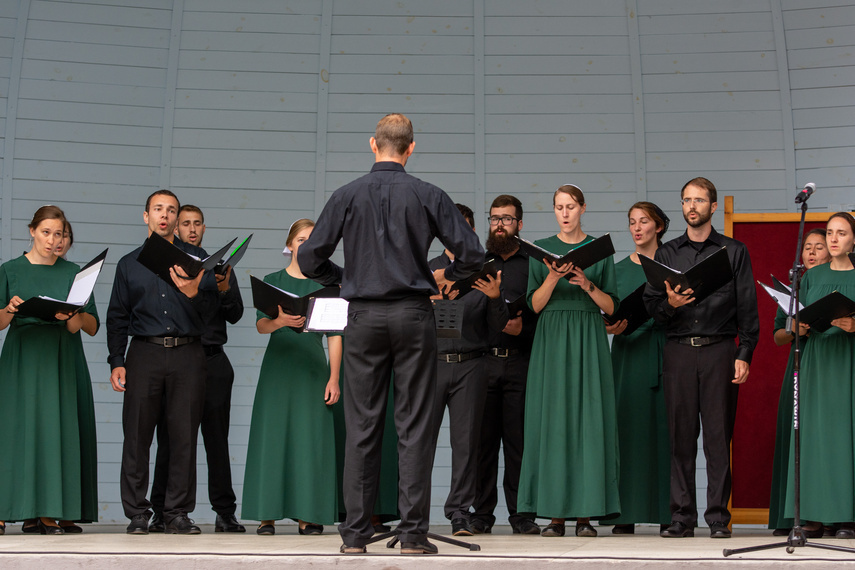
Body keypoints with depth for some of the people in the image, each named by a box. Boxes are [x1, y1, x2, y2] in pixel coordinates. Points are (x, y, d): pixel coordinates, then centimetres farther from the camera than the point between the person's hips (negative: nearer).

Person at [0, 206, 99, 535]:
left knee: (60, 428, -6)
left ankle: (52, 513, -4)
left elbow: (93, 327, 7)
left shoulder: (74, 273, 13)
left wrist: (74, 316, -13)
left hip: (63, 359, 1)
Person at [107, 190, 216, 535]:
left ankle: (178, 513, 5)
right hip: (144, 354, 1)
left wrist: (192, 292, -17)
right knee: (137, 435, -2)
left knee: (184, 435, -2)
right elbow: (117, 316, 14)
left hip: (187, 354, -1)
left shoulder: (196, 258, 12)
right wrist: (116, 361, 4)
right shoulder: (129, 264, 16)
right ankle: (137, 513, 6)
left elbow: (210, 308, 4)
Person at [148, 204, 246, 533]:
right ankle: (162, 512, 8)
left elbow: (235, 315, 8)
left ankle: (224, 513, 4)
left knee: (216, 436, 0)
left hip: (213, 361, 1)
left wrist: (225, 291, -12)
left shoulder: (220, 267, 14)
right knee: (169, 438, 1)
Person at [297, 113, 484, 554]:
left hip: (364, 316, 1)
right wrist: (443, 276, 16)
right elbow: (472, 254, -2)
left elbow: (310, 259, 1)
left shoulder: (347, 195, 2)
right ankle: (413, 533, 3)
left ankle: (355, 533, 8)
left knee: (361, 426, 5)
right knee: (414, 426, 2)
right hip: (413, 314, -1)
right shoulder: (428, 196, 0)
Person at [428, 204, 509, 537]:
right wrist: (435, 300, -13)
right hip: (431, 362, 0)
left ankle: (460, 514, 6)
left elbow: (497, 327, 7)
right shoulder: (426, 270, 13)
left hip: (470, 365, 0)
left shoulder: (484, 274, 13)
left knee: (466, 440, 0)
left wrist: (495, 298, -10)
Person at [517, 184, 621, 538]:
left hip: (589, 340, 0)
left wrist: (587, 285, -12)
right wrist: (553, 277, -14)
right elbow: (535, 305, 2)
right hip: (551, 339, 0)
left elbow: (611, 307, 5)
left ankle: (586, 512, 0)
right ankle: (555, 512, 1)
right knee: (552, 419, -3)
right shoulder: (541, 249, 9)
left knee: (588, 417, -4)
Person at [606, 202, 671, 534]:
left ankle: (668, 515, 1)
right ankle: (627, 515, 0)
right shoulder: (619, 269, 14)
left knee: (664, 427, -4)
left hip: (663, 353, -2)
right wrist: (613, 327, -10)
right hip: (629, 353, 2)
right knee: (629, 428, -2)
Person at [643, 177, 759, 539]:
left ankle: (718, 518, 3)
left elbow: (747, 308, 6)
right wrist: (669, 303, -12)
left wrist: (744, 355, -3)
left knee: (718, 434, -3)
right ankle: (682, 517, 5)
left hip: (719, 350, -1)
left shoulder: (734, 251, 11)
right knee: (681, 434, 0)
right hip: (678, 351, 1)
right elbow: (651, 304, 10)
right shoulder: (666, 254, 16)